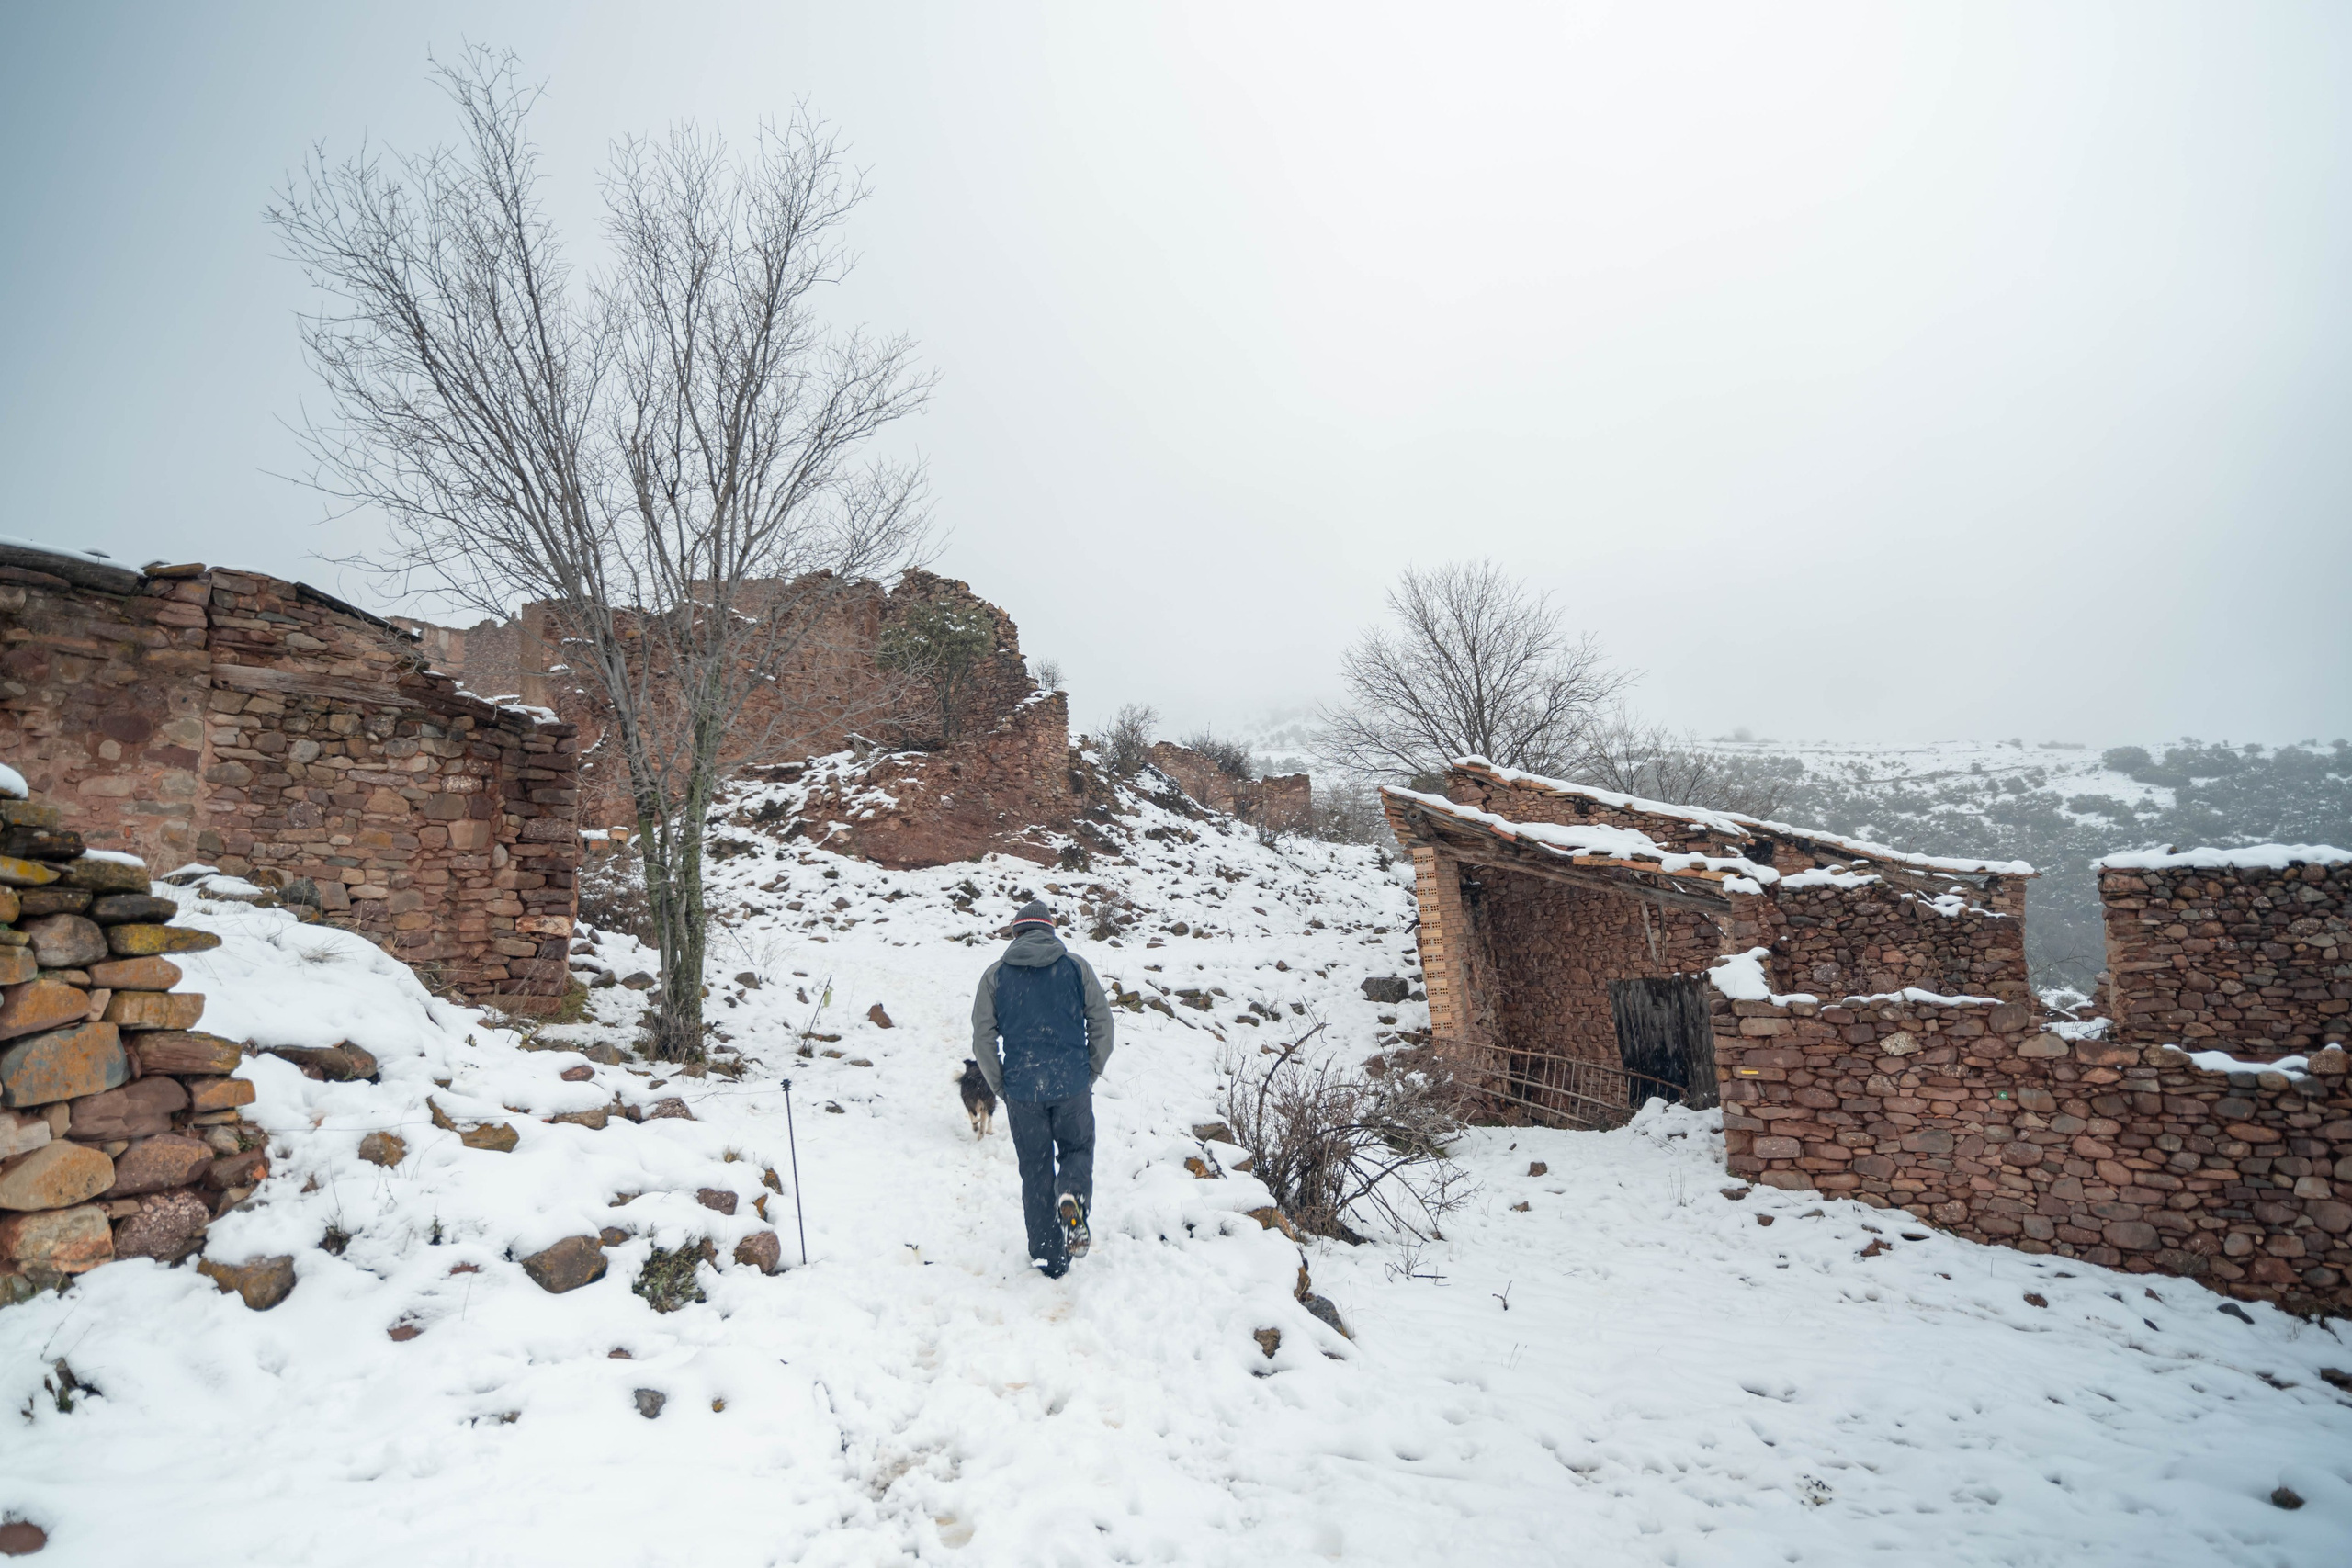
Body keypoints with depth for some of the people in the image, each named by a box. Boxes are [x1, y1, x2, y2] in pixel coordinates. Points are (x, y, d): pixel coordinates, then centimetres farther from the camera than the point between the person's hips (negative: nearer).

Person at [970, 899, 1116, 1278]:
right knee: (1077, 1150, 18)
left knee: (1036, 1171, 13)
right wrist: (1091, 1072, 12)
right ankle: (1072, 1196, -13)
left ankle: (1049, 1257, 15)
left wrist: (1000, 1087, 11)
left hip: (1022, 1090, 1)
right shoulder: (1077, 967, 2)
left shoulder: (996, 975, 2)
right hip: (1072, 1086, 0)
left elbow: (983, 1039, 1)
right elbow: (1102, 1023, 1)